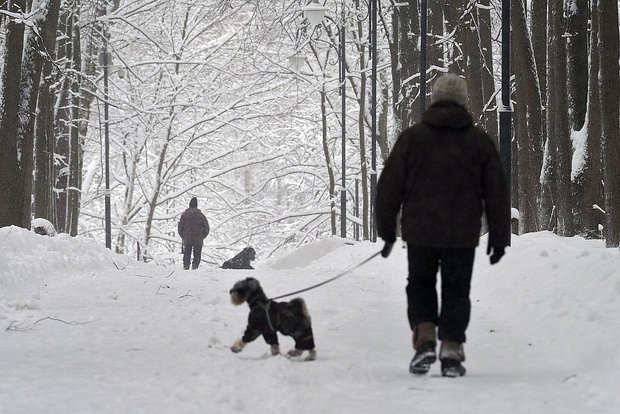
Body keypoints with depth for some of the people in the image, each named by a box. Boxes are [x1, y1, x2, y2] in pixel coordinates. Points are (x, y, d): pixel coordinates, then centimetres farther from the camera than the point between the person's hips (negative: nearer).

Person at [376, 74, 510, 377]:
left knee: (420, 285, 15)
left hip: (419, 231, 0)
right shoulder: (480, 142, 3)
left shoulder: (411, 138, 0)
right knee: (456, 290, 8)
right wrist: (499, 237, 12)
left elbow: (389, 187, 1)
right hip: (462, 235, 0)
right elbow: (496, 193, 5)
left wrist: (386, 229, 9)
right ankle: (451, 352, 2)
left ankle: (424, 339, -4)